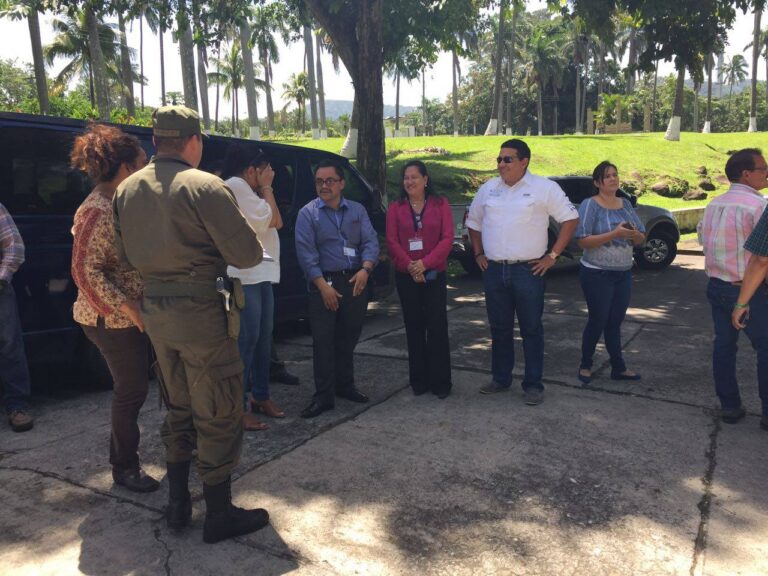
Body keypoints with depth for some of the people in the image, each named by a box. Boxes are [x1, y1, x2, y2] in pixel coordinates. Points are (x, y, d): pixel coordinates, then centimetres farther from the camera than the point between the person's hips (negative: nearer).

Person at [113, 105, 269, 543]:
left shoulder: (127, 190, 7)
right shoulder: (205, 187, -15)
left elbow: (125, 255, 15)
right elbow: (247, 254, -16)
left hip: (155, 308, 7)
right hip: (201, 310, -7)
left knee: (179, 406, 22)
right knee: (218, 413, 5)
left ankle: (178, 504, 31)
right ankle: (220, 514, 16)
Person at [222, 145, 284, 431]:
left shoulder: (249, 191, 22)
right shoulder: (235, 186, -8)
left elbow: (277, 222, 14)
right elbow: (265, 221, -13)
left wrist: (265, 189, 11)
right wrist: (266, 188, -1)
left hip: (262, 274, 10)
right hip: (245, 275, -10)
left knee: (263, 338, 13)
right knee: (246, 340, -10)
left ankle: (260, 395, 25)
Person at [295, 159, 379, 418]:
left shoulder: (357, 210, 11)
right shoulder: (308, 213, 0)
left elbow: (370, 241, 3)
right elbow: (306, 252, -8)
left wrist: (365, 269, -15)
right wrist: (323, 285, -16)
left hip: (356, 283, 4)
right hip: (324, 283, -3)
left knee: (349, 337, 13)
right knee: (323, 340, -4)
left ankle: (345, 385, 29)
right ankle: (323, 396, 3)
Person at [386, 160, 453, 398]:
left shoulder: (440, 204, 3)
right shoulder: (395, 208, 7)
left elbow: (447, 238, -5)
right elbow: (391, 241, 0)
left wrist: (425, 263, -16)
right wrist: (410, 266, -13)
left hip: (434, 274, -1)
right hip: (406, 276, 2)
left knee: (437, 326, -3)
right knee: (414, 327, 7)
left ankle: (440, 382, 8)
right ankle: (418, 380, 17)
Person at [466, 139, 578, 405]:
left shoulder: (544, 188, -3)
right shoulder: (488, 189, 10)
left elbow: (570, 218, -2)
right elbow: (473, 223, 22)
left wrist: (552, 255, -6)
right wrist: (478, 254, 12)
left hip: (528, 270, -4)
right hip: (494, 270, 4)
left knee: (531, 329, 3)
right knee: (499, 328, 13)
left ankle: (533, 384, 14)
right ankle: (501, 378, 26)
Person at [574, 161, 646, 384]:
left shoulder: (626, 204, 9)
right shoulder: (590, 205, -9)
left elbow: (641, 238, 10)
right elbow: (583, 241, -18)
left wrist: (635, 234, -13)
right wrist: (615, 233, -25)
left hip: (624, 273, 5)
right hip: (597, 274, -5)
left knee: (615, 322, 11)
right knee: (598, 321, 2)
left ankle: (619, 368, 20)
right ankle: (585, 365, 19)